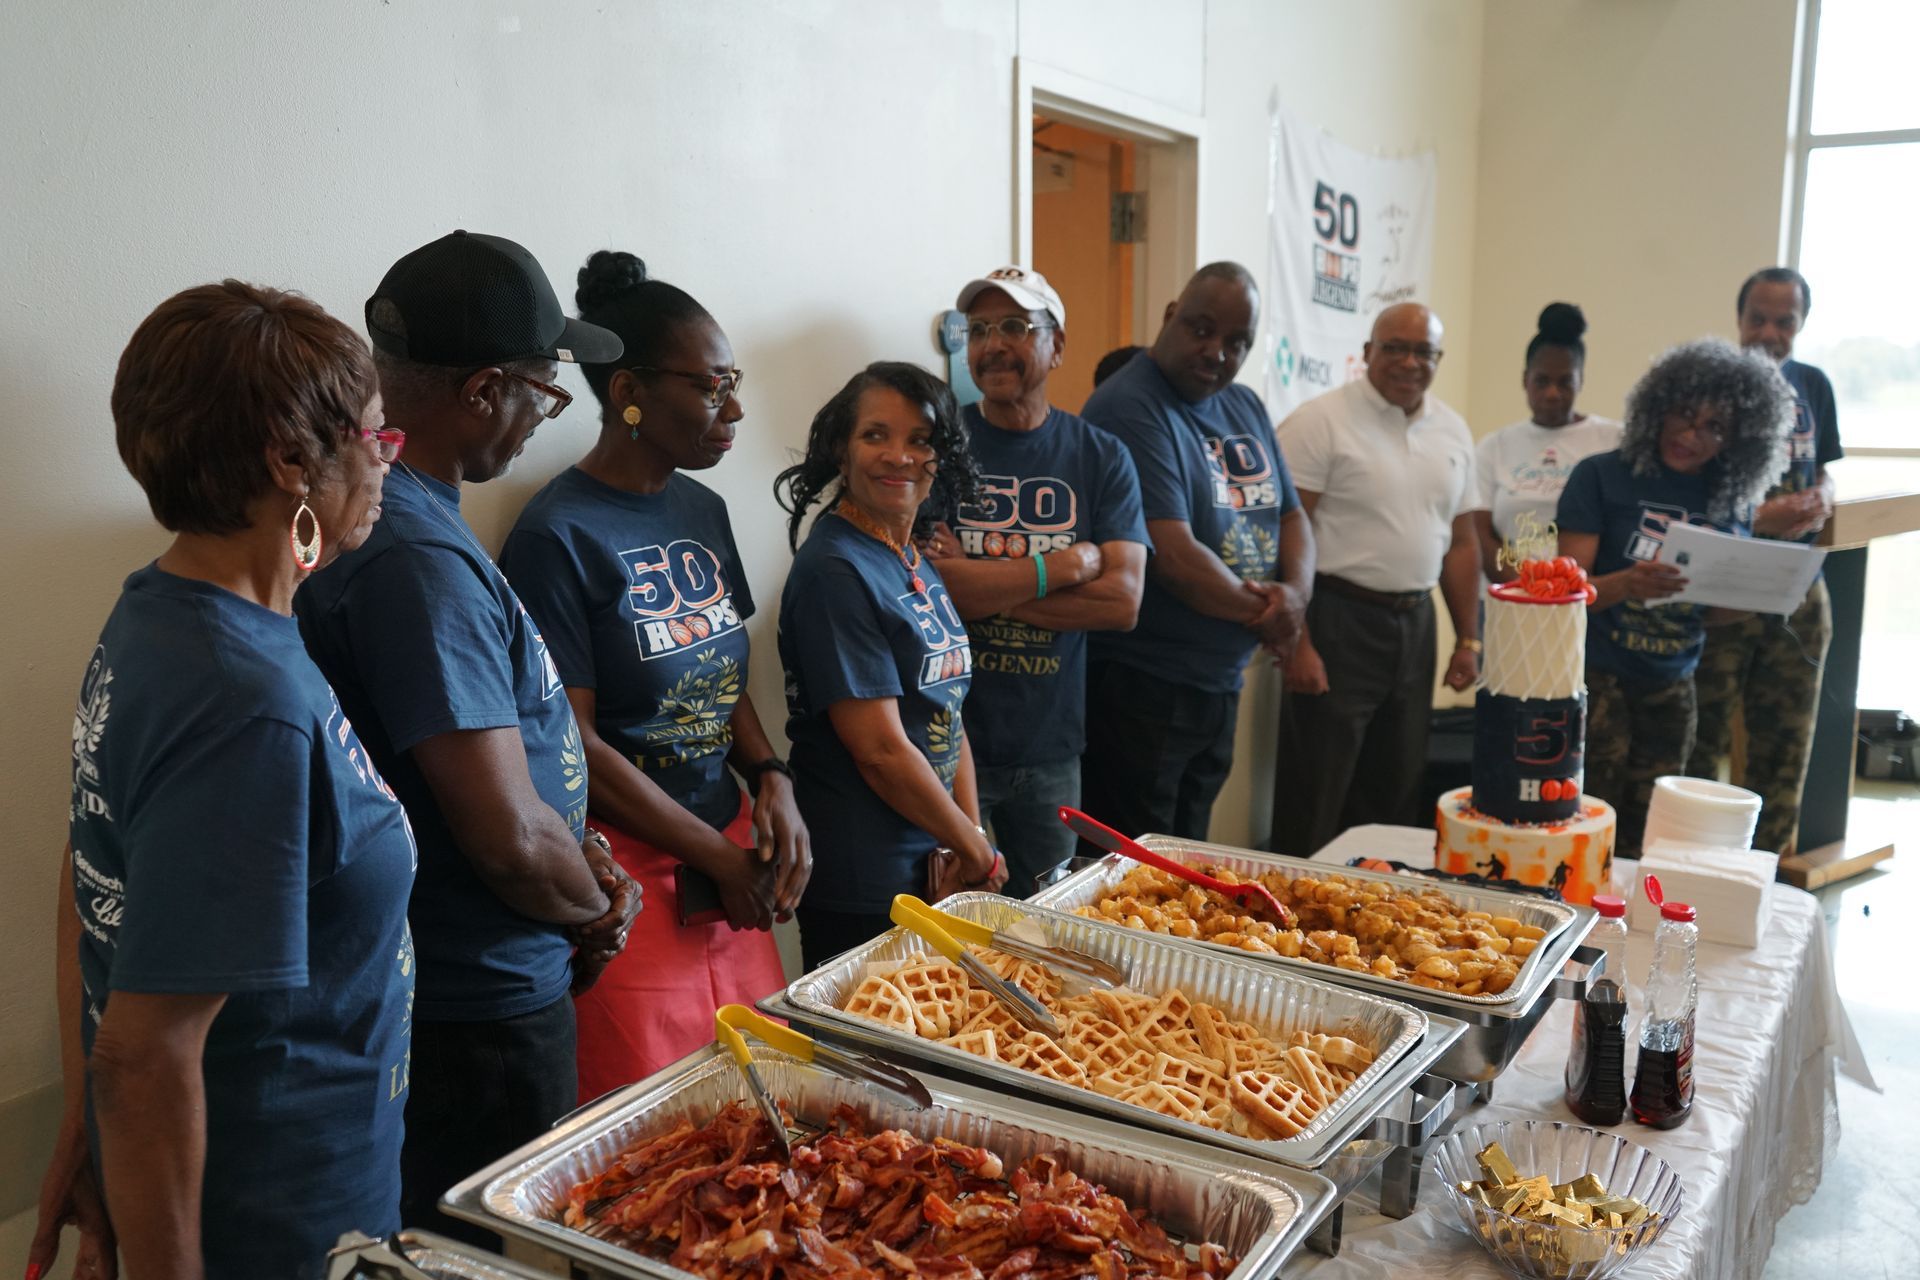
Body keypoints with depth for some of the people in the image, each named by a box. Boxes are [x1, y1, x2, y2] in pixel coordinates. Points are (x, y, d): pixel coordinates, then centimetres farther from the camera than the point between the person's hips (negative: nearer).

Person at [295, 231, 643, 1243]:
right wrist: (600, 904, -7)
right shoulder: (417, 559, -27)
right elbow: (510, 841, -28)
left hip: (465, 995, 9)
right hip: (482, 1013, -9)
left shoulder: (399, 511, 4)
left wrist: (578, 855, 3)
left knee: (453, 1241, 23)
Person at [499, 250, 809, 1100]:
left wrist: (771, 781, -1)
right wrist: (720, 858, -10)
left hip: (730, 850, 7)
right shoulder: (560, 536, -14)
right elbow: (573, 742, -15)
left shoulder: (701, 509, 9)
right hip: (632, 868, -7)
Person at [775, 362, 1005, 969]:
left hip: (937, 870, 8)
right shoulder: (835, 570, -18)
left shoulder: (918, 566, 8)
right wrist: (978, 852, -9)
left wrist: (972, 838, -2)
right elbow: (881, 751, -20)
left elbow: (948, 718, 10)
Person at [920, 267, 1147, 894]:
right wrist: (1066, 565, -13)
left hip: (1050, 752, 3)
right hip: (945, 742, -2)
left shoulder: (1100, 457, 4)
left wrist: (983, 586, -15)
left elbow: (1123, 599, -8)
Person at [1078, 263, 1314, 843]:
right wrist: (1262, 616, -9)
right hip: (1139, 689, -8)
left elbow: (1291, 517, 15)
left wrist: (1296, 589, -7)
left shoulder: (1246, 408, 12)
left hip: (1220, 685, 9)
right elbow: (1172, 556, -23)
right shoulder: (1129, 410, -17)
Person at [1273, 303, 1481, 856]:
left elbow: (1462, 543, 17)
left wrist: (1468, 639, 14)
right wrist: (1297, 643, -18)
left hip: (1415, 624, 7)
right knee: (1315, 796, -1)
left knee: (1399, 793, 15)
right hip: (1337, 623, -6)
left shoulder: (1453, 431, 11)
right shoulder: (1321, 421, -10)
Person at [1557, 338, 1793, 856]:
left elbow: (1714, 613, 11)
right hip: (1598, 677, -4)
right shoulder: (1603, 477, -6)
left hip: (1672, 690, 4)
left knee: (1639, 839, 10)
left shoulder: (1731, 501, 6)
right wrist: (1626, 584, -31)